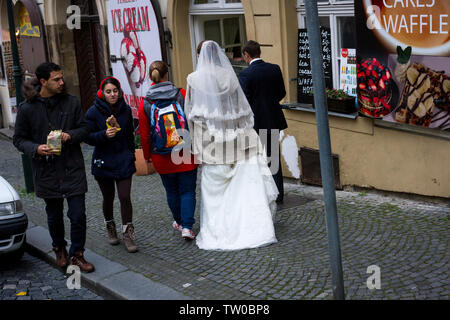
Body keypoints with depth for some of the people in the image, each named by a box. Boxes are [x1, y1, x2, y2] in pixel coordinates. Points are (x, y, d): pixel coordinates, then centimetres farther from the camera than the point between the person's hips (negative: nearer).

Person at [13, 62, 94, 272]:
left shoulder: (71, 102, 0)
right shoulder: (27, 108, -5)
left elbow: (84, 128, 8)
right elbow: (19, 139, 2)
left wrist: (71, 135, -13)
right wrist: (36, 148, -18)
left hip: (72, 169, 1)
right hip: (46, 171, 0)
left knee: (78, 214, -2)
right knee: (54, 216, 14)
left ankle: (77, 255, 14)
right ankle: (59, 249, 38)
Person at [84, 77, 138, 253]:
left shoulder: (126, 109, 2)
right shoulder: (94, 112, -8)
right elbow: (88, 137, -8)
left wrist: (131, 156, 13)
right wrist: (104, 134, -25)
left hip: (124, 162, 1)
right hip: (103, 162, -1)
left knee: (125, 197, -6)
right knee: (108, 198, 11)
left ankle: (128, 233, 5)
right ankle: (110, 227, 34)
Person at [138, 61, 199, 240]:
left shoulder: (145, 104, -6)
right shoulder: (182, 95, -9)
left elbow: (144, 134, 0)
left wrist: (147, 156, 13)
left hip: (162, 158, 1)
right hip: (186, 156, -1)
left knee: (172, 191, 18)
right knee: (187, 190, 8)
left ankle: (179, 222, 34)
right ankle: (187, 226, -1)